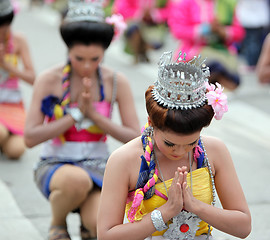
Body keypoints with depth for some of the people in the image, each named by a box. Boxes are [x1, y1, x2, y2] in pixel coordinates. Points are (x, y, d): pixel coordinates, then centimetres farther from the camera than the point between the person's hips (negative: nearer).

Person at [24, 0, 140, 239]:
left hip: (97, 165, 2)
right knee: (77, 180, -40)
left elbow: (135, 138, -4)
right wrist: (76, 114, -17)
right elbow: (30, 138, -12)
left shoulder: (116, 82, -2)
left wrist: (93, 114, -15)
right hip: (54, 164, -1)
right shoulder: (49, 80, -8)